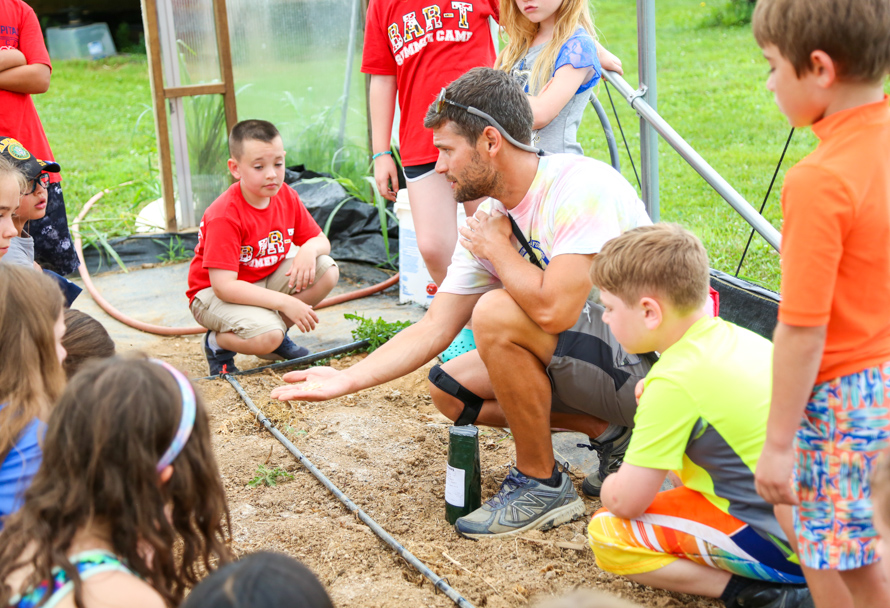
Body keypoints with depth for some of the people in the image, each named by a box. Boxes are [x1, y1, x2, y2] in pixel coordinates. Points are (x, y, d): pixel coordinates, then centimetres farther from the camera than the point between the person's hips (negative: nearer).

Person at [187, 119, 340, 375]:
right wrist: (285, 302, -33)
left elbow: (320, 240, 5)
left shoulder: (286, 197, -6)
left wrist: (309, 249, -23)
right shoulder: (224, 217, -28)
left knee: (327, 271, -12)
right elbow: (224, 286, -32)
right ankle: (217, 342, 0)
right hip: (214, 294, -7)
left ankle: (277, 331, 4)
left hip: (266, 281, 7)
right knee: (267, 337, -34)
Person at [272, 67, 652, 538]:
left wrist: (496, 248, -16)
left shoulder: (581, 186, -22)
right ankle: (611, 432, 8)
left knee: (495, 314, -26)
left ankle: (542, 485, -9)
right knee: (450, 389, 5)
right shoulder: (488, 220, 3)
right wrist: (346, 380, 1)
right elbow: (434, 329, 6)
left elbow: (553, 310, -34)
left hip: (647, 364, -9)